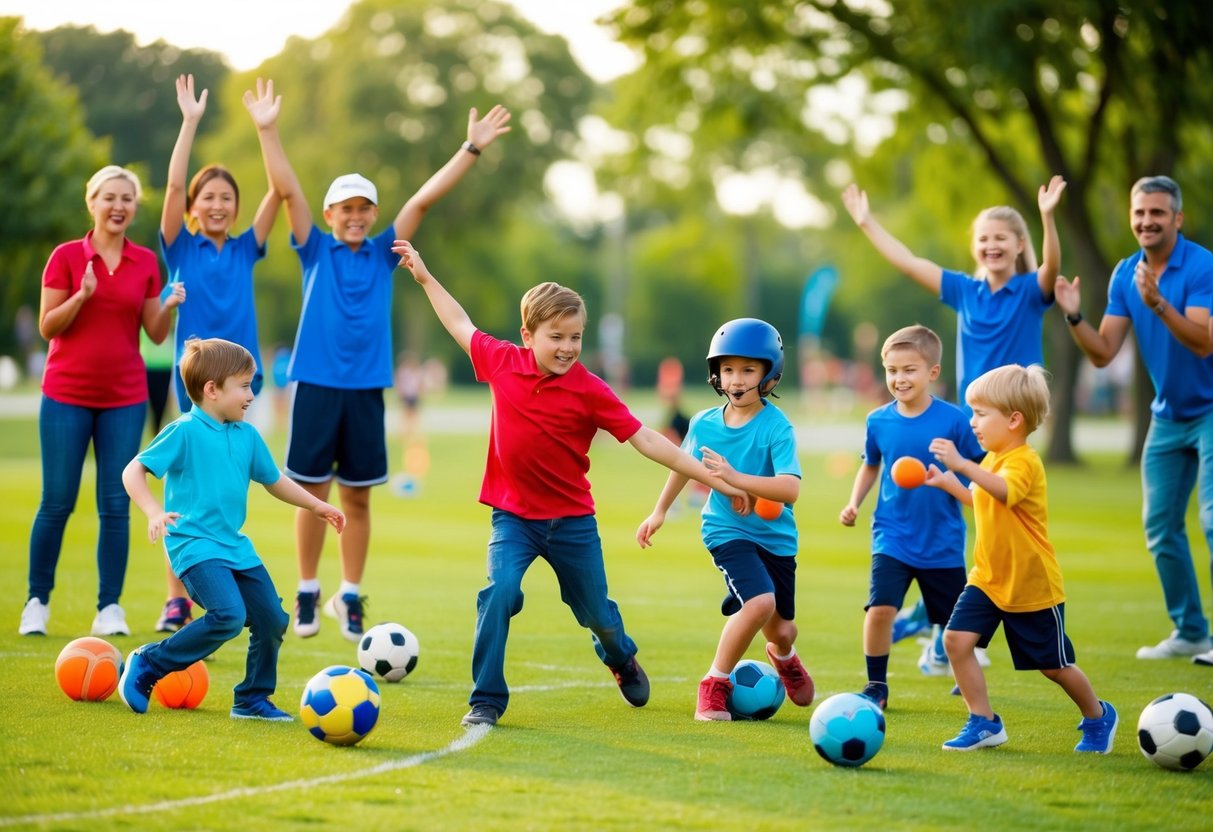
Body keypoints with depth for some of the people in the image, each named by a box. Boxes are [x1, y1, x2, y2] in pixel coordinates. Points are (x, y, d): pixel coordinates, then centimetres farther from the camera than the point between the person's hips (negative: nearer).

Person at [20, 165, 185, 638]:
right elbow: (47, 327, -5)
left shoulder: (145, 262, 6)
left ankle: (109, 608, 6)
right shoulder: (66, 256, -3)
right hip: (67, 395, -2)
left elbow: (156, 334, 6)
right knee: (57, 502, 0)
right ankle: (37, 601, 12)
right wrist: (82, 295, -19)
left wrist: (171, 305, -13)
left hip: (124, 398, 2)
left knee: (116, 505, 0)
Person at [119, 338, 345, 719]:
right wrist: (154, 512, -27)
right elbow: (133, 471, -12)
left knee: (272, 619, 4)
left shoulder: (247, 436, 11)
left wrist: (316, 506, 29)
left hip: (235, 545, 8)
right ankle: (147, 665, -9)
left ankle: (253, 699, 23)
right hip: (194, 544, -8)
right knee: (229, 616, -25)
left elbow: (273, 480, 27)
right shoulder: (185, 432, -11)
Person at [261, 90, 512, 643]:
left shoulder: (384, 253, 9)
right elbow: (286, 190, -3)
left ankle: (350, 597, 14)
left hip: (366, 389, 2)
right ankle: (307, 595, 11)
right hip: (316, 384, -2)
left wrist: (472, 148, 2)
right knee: (312, 493, 1)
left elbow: (424, 198, 5)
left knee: (358, 497, 5)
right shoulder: (315, 252, 4)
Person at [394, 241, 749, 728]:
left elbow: (645, 439, -12)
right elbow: (461, 326, 10)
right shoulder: (502, 363, -8)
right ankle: (486, 700, -13)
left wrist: (711, 478, -15)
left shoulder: (589, 390, -14)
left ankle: (622, 659, 51)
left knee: (597, 613, 15)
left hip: (571, 519, 0)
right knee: (500, 592, -23)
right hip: (513, 515, 0)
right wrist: (424, 276, 17)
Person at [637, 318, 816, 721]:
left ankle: (783, 656, 52)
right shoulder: (704, 423, -7)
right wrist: (659, 512, 24)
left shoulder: (776, 427, -18)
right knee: (759, 601, -27)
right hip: (728, 531, 0)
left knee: (782, 629, 11)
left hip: (776, 535, 0)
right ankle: (714, 685, -9)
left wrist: (736, 478, -39)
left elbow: (790, 489, -30)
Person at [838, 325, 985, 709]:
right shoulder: (878, 421, -2)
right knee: (879, 608, -17)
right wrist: (854, 503, 4)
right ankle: (876, 687, 1)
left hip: (943, 541, -1)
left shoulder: (953, 420, -11)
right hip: (892, 537, 1)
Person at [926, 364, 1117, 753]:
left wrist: (962, 465, -55)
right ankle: (983, 722, -2)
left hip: (1033, 585, -7)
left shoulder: (1023, 462, -21)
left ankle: (1098, 717, 32)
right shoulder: (992, 460, 8)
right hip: (988, 578, 8)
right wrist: (948, 483, 18)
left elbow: (1004, 491, -45)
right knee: (956, 638, -12)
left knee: (1054, 665, 6)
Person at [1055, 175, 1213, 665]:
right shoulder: (1125, 275, 2)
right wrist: (1074, 317, -18)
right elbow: (1103, 352, -1)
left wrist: (1157, 303, -40)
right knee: (1160, 528, 7)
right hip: (1168, 416, 7)